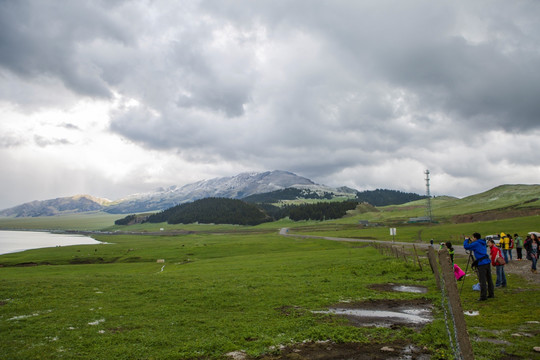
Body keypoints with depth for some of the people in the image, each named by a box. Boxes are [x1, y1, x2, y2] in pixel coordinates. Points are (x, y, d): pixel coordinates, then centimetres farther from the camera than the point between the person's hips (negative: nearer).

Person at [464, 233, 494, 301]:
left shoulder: (476, 244, -9)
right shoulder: (483, 243, 16)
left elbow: (466, 246, -12)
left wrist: (466, 240, 4)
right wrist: (470, 242, 21)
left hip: (482, 263, -8)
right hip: (487, 262, 8)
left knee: (482, 281, -5)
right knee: (489, 279, 15)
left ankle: (483, 296, -3)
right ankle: (491, 294, 23)